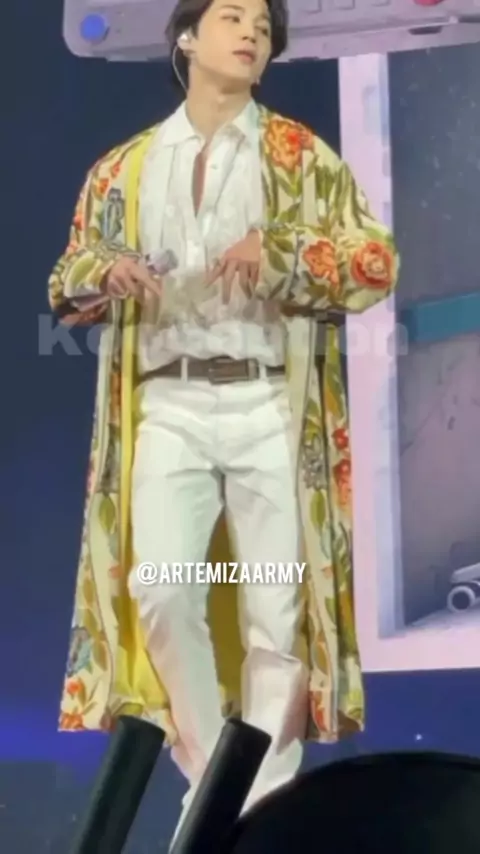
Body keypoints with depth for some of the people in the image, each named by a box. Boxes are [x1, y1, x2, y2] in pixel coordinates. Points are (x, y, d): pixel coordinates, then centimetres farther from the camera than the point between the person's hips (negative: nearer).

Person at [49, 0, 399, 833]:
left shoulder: (301, 155, 10)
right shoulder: (124, 167, 16)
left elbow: (378, 259, 2)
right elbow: (66, 281, 18)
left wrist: (280, 251, -14)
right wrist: (105, 271, -6)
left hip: (268, 405, -1)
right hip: (168, 407, 1)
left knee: (275, 607, -4)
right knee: (159, 590, -14)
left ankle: (264, 798, 5)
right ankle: (210, 777, 4)